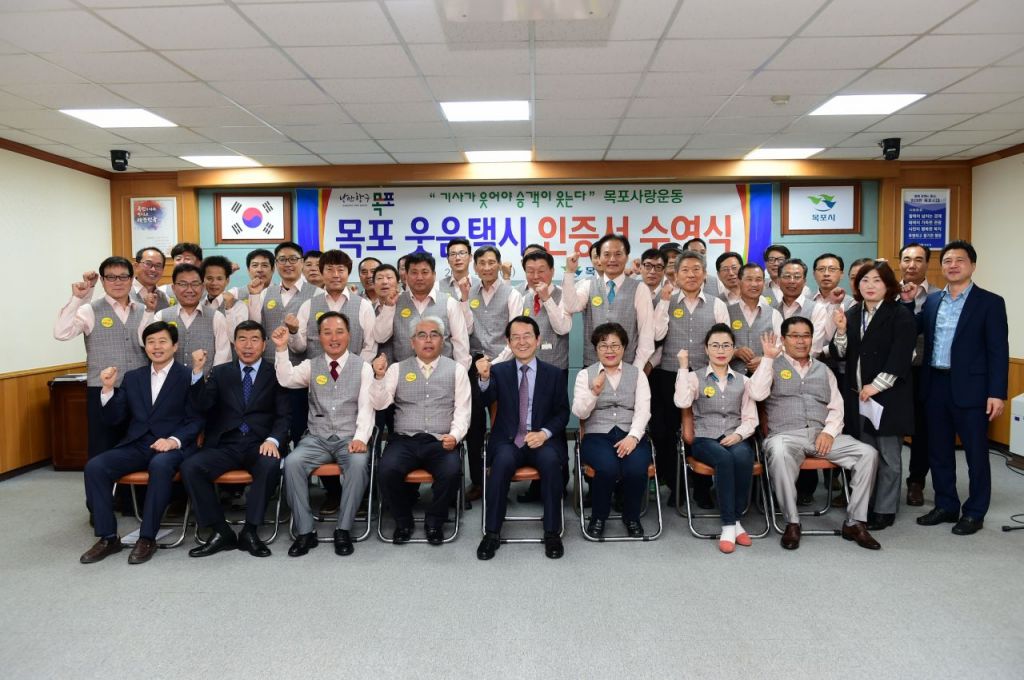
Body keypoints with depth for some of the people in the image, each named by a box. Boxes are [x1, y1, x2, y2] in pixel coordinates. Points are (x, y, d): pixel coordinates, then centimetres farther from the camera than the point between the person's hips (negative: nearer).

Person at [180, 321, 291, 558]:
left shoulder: (276, 373, 7)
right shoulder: (220, 372, 15)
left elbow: (284, 415, 0)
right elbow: (202, 406, 2)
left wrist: (273, 440, -18)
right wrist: (198, 372, -11)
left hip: (259, 445, -2)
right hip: (225, 445, 3)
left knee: (271, 465, -34)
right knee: (190, 467, -23)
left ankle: (250, 531, -16)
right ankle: (221, 532, -11)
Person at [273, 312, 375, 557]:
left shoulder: (363, 367, 4)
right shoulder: (311, 366, 10)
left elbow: (366, 408, -5)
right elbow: (287, 380, -10)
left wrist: (360, 438, -21)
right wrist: (282, 349, -23)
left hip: (350, 438, -2)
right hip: (316, 438, 2)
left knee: (359, 462, -33)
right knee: (292, 462, -26)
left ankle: (343, 530, -18)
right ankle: (305, 532, -13)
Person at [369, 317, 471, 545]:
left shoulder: (456, 370, 10)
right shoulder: (397, 369, 12)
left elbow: (462, 411, 4)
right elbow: (379, 403, 2)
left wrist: (455, 435, -13)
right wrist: (379, 377, -14)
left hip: (440, 441, -1)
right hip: (404, 440, 1)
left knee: (451, 472, -30)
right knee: (387, 470, -27)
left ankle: (434, 521, -1)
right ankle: (403, 521, 1)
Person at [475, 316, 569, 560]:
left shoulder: (554, 373, 9)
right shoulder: (499, 371, 8)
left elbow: (563, 412, 6)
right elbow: (485, 401, -8)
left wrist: (544, 433, -12)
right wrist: (484, 378, -29)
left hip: (543, 439, 0)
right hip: (508, 440, 0)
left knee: (551, 461, -31)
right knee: (503, 461, -31)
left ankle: (552, 533, -18)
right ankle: (492, 533, -19)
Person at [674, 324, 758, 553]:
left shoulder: (743, 381, 16)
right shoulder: (695, 377, 8)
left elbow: (750, 418, 9)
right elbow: (682, 402, -14)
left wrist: (738, 435, -12)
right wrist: (683, 367, -10)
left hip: (735, 439, 2)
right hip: (705, 439, -2)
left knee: (742, 456, -33)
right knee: (724, 458, -35)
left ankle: (736, 519, -19)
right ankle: (729, 526, -27)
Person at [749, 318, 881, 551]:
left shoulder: (823, 370, 22)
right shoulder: (773, 366, 11)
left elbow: (836, 408, 15)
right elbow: (757, 393, -9)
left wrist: (829, 431, -5)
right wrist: (768, 357, -7)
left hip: (823, 435, 4)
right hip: (786, 434, -4)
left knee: (868, 453, -18)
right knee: (779, 452, -38)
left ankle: (854, 522, -8)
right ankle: (792, 522, -23)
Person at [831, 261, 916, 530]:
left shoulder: (901, 316, -4)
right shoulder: (850, 315, 11)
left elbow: (900, 356, -12)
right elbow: (841, 355, 9)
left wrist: (877, 385, -17)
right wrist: (841, 331, -7)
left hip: (888, 395, -4)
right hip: (857, 395, 4)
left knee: (888, 456, 4)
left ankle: (885, 511, 14)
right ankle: (864, 507, 20)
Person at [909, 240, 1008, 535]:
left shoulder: (990, 302, -3)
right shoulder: (932, 300, 11)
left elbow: (998, 351, -8)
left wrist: (997, 393, -14)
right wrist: (907, 303, 0)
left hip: (969, 388, -5)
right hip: (935, 386, 5)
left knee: (976, 453, 6)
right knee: (938, 451, 13)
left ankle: (974, 512, 20)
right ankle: (946, 505, 28)